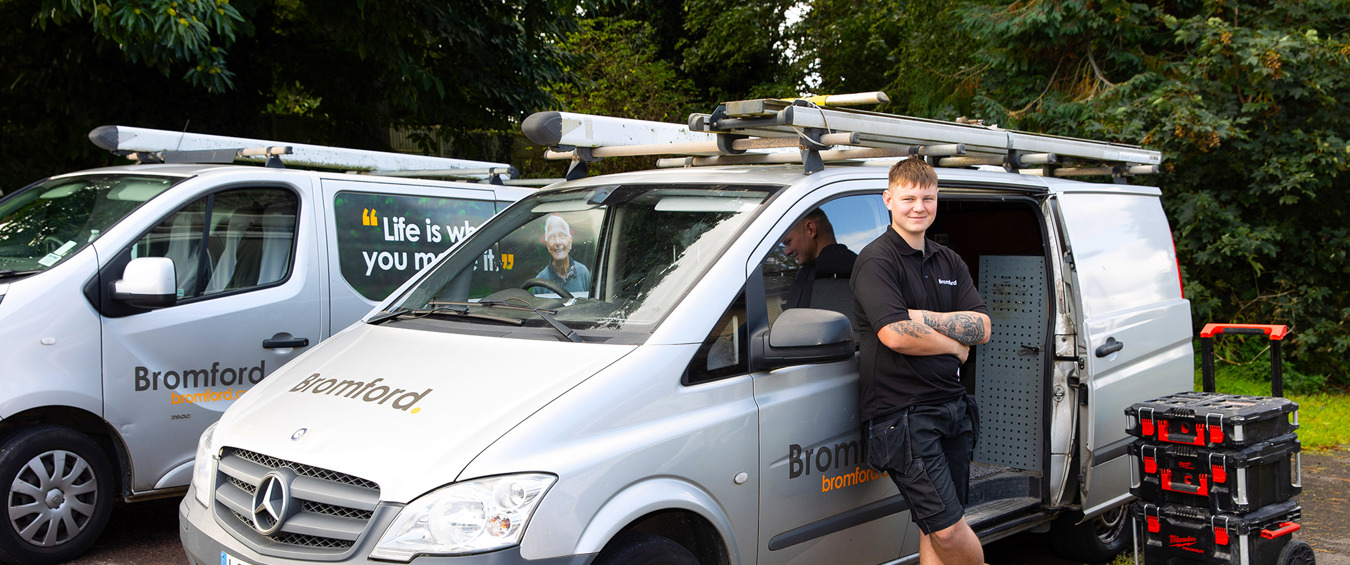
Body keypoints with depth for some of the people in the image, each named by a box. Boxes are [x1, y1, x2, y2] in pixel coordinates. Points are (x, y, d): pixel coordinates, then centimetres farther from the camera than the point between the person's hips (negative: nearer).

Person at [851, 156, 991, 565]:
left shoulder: (949, 262, 15)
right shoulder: (876, 260, -8)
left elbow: (982, 328, 3)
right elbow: (894, 334, -21)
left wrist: (922, 318, -11)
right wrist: (955, 345, -5)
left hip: (952, 406, 7)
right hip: (903, 414, -7)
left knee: (938, 531, 12)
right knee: (948, 529, -11)